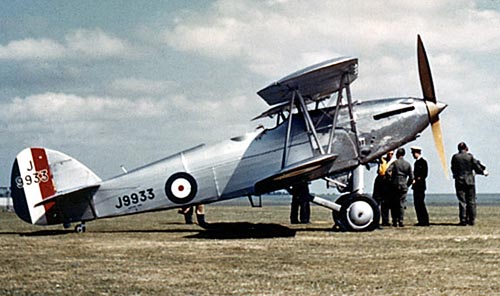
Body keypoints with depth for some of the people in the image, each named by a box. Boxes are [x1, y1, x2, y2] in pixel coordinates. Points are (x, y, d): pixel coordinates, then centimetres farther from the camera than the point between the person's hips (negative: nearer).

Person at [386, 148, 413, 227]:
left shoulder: (395, 162, -2)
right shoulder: (408, 164, 7)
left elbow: (388, 171, -15)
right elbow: (411, 177, 6)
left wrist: (391, 178, 0)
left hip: (394, 185, -2)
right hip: (403, 186, 2)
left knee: (394, 204, 5)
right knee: (401, 204, 4)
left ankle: (395, 222, 3)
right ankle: (401, 221, -3)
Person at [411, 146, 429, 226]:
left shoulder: (423, 161, -9)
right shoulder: (417, 162, 18)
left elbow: (424, 174, -14)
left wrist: (416, 180, -15)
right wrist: (413, 180, 3)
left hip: (420, 186, -9)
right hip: (416, 186, 9)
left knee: (420, 203, -9)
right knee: (417, 203, 8)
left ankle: (425, 221, -6)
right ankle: (421, 221, 12)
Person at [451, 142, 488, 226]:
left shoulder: (455, 157, -2)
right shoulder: (470, 156, -5)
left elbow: (453, 169, 5)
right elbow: (476, 166, 2)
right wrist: (483, 172, 19)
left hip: (459, 182, 0)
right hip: (470, 181, 0)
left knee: (462, 202, 1)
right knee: (471, 201, 7)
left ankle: (463, 220, -4)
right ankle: (472, 220, 7)